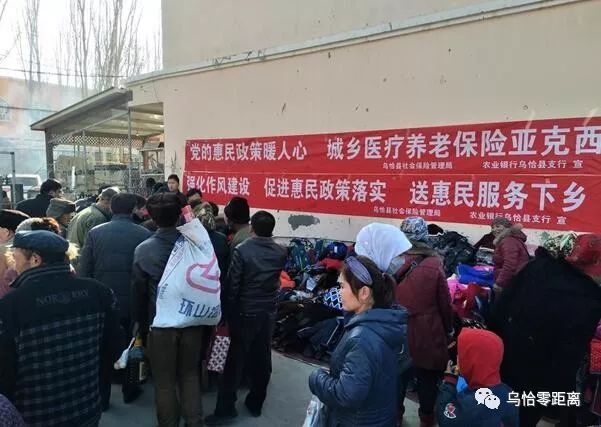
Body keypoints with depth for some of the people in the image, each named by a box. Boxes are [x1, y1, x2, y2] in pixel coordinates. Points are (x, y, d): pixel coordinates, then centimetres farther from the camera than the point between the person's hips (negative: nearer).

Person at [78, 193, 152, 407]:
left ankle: (102, 397, 29)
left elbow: (82, 271, -7)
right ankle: (129, 391, 34)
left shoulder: (95, 233, -8)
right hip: (133, 303, -1)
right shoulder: (144, 235, -12)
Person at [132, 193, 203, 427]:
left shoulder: (143, 249, -12)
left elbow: (139, 290, -3)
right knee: (190, 375, 18)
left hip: (161, 322, -2)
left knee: (164, 380, 14)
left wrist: (139, 321, 12)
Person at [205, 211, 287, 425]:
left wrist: (228, 314, -5)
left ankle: (226, 408, 12)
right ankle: (256, 403, 28)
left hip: (245, 313, -4)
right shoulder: (281, 252, -3)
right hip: (269, 312, 4)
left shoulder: (242, 250, -15)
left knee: (236, 359, 5)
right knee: (262, 358, 14)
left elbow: (232, 285, -14)